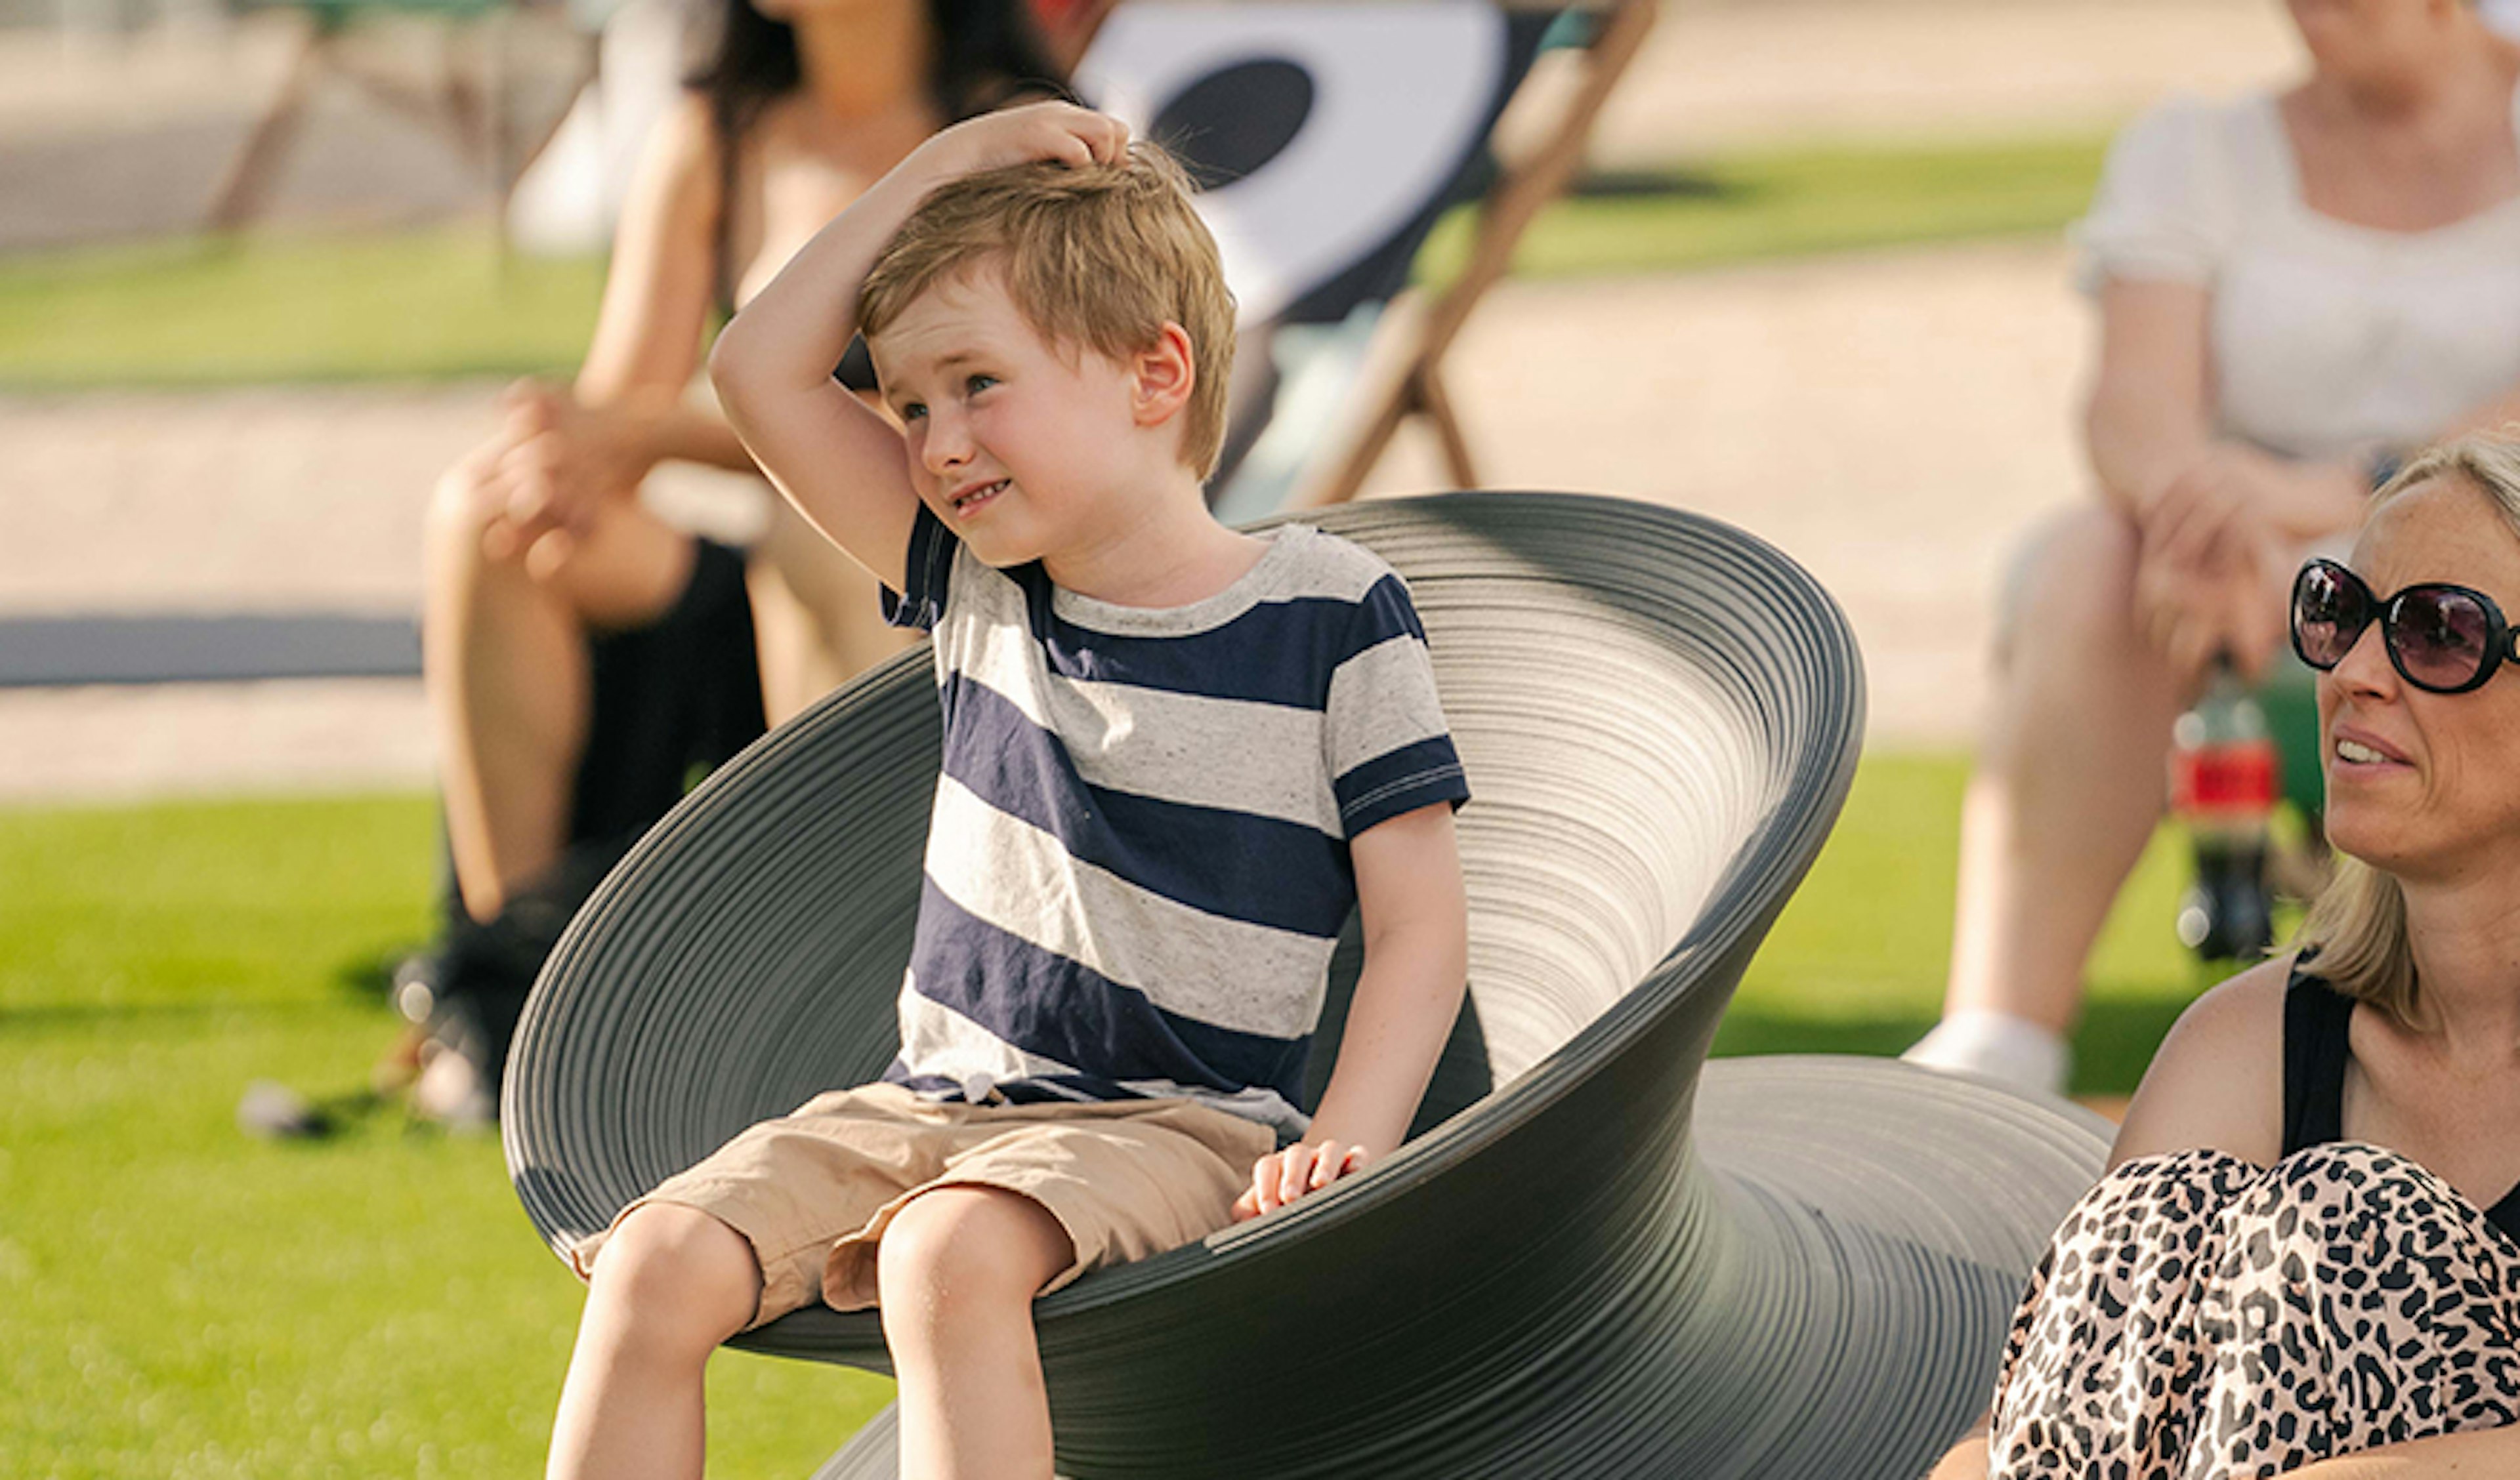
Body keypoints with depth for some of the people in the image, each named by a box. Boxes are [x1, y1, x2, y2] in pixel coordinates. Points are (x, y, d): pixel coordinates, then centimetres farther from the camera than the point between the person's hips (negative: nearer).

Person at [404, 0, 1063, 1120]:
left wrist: (643, 435, -24)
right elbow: (612, 412, 4)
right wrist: (561, 462, -22)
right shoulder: (709, 143, 10)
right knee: (479, 510, -20)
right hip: (771, 603, 5)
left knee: (820, 530, -38)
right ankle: (503, 977, -26)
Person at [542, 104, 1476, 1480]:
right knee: (656, 1261, -20)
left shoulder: (1328, 617, -3)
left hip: (1173, 1125, -5)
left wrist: (1347, 1143, -19)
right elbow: (760, 372, 7)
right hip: (934, 1102, 5)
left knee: (948, 1252, -37)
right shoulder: (977, 590, 11)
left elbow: (1420, 925, -4)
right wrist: (947, 166, 5)